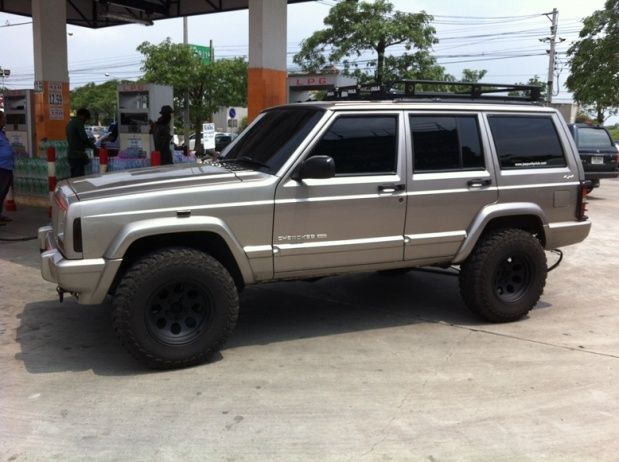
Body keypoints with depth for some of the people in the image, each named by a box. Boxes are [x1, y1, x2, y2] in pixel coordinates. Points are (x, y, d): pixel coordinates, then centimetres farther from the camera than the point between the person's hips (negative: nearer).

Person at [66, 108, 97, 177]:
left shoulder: (70, 123, 17)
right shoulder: (78, 123, -11)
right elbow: (85, 138, -16)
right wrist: (95, 147, -4)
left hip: (71, 154, 10)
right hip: (77, 155, -10)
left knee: (73, 177, 12)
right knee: (79, 177, -10)